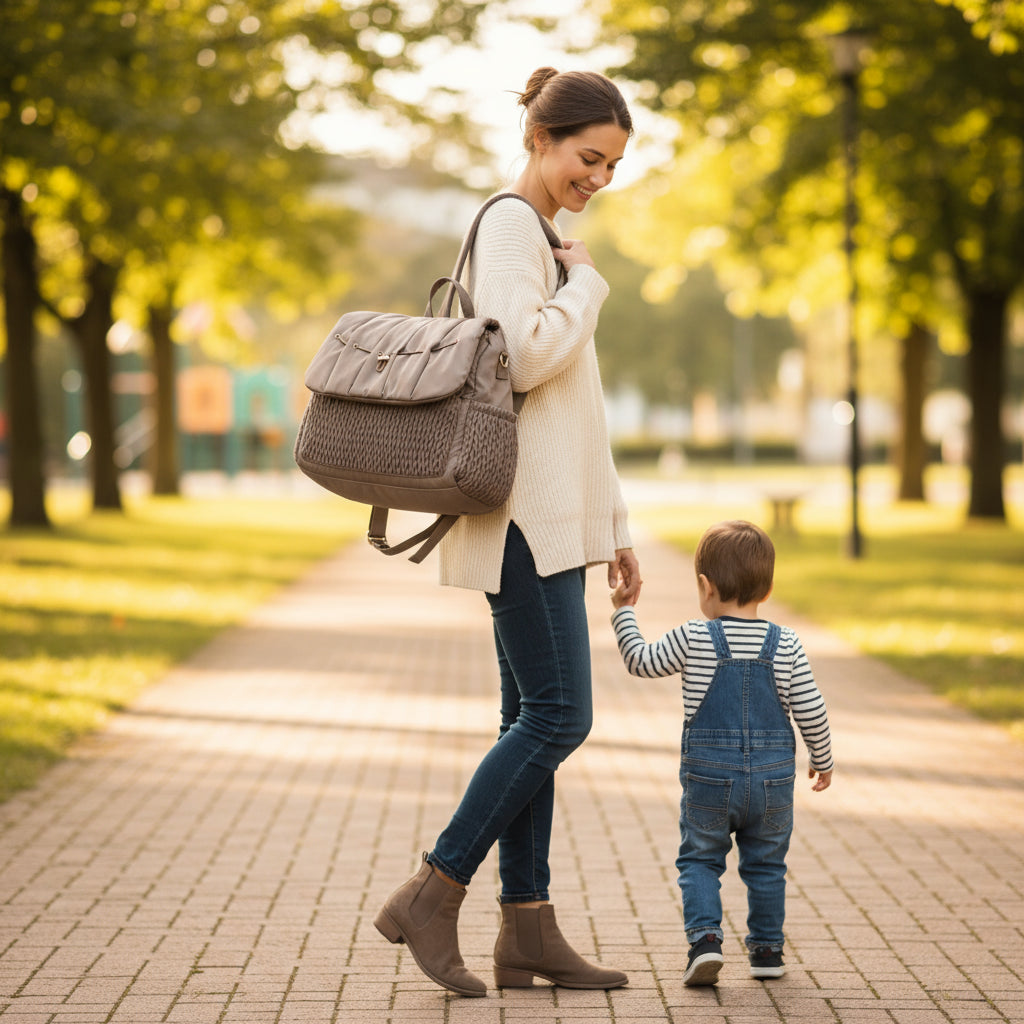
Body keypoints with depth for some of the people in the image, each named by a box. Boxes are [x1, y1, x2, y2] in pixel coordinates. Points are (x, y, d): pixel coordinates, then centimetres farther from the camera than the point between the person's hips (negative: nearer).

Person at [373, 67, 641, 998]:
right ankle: (430, 896, -2)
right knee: (559, 716, -10)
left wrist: (613, 526, 22)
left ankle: (528, 932, 11)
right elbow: (524, 358, -23)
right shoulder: (510, 223, -7)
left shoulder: (543, 234, 22)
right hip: (524, 512, -10)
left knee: (535, 719, 8)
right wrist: (587, 283, -6)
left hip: (553, 515, 10)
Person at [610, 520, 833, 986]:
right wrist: (822, 761, 13)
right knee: (766, 865, 18)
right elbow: (811, 711, -2)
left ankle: (705, 937, -8)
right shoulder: (786, 645, -4)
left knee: (699, 860, 11)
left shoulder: (693, 639, -9)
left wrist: (624, 612, 17)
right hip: (773, 779, 2)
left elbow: (641, 661, 3)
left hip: (708, 777, -2)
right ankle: (767, 949, 22)